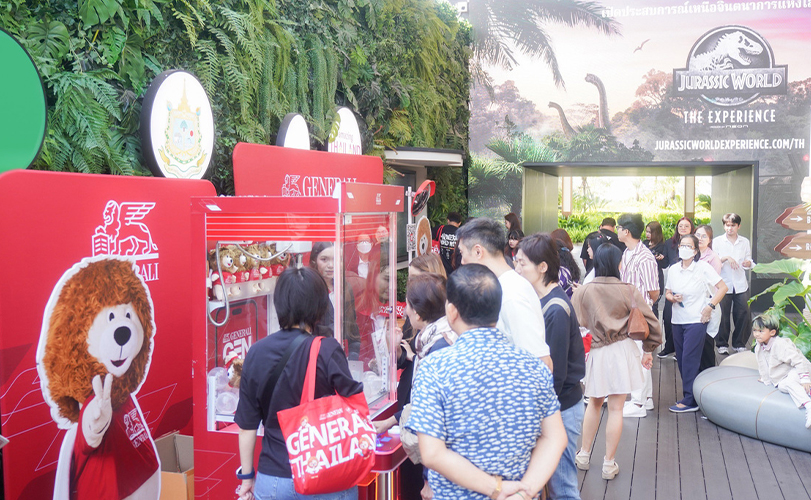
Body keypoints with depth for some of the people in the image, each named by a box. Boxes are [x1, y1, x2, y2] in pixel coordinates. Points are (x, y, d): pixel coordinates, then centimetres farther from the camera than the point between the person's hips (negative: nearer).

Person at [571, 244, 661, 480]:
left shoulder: (581, 292, -7)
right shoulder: (629, 292, -8)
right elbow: (651, 323, -5)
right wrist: (648, 351, 9)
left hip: (594, 353, 2)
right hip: (622, 352, -2)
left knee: (594, 403, 21)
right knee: (615, 408, 6)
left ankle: (583, 455, 28)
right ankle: (609, 464, 15)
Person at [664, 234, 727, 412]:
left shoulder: (703, 267, -6)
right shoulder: (673, 269, 8)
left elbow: (722, 288, -5)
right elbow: (667, 293, 15)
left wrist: (710, 306, -12)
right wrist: (673, 298, -8)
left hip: (696, 320, -5)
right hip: (677, 320, 5)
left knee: (690, 359, -7)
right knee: (681, 360, 8)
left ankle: (690, 400, -1)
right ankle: (688, 395, 19)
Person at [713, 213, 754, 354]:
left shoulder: (745, 242, 11)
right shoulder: (717, 241, 4)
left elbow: (748, 260, 14)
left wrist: (748, 263, -9)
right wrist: (726, 258, -16)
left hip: (740, 284, 2)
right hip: (723, 283, -2)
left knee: (743, 315, 0)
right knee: (722, 316, -2)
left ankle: (739, 343, 15)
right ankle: (722, 344, 12)